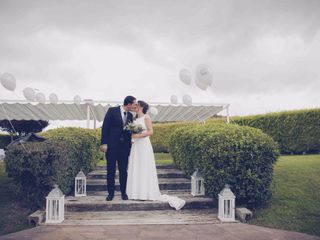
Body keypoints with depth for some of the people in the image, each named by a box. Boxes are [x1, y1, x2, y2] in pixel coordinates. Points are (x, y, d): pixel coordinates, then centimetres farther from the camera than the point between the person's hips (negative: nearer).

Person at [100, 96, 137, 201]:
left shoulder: (130, 115, 9)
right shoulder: (112, 111, -5)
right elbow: (105, 127, -8)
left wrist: (130, 144, 3)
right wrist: (104, 143, -13)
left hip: (124, 146, 4)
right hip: (112, 145, -4)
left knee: (123, 170, 7)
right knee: (110, 170, 4)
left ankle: (123, 192, 18)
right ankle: (110, 193, 14)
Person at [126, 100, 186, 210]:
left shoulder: (146, 118, -3)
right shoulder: (135, 119, 17)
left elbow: (150, 131, -11)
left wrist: (139, 135, -20)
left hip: (144, 145, -7)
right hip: (136, 145, 7)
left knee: (145, 169, -5)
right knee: (135, 169, 5)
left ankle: (146, 193, -1)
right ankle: (136, 192, 10)